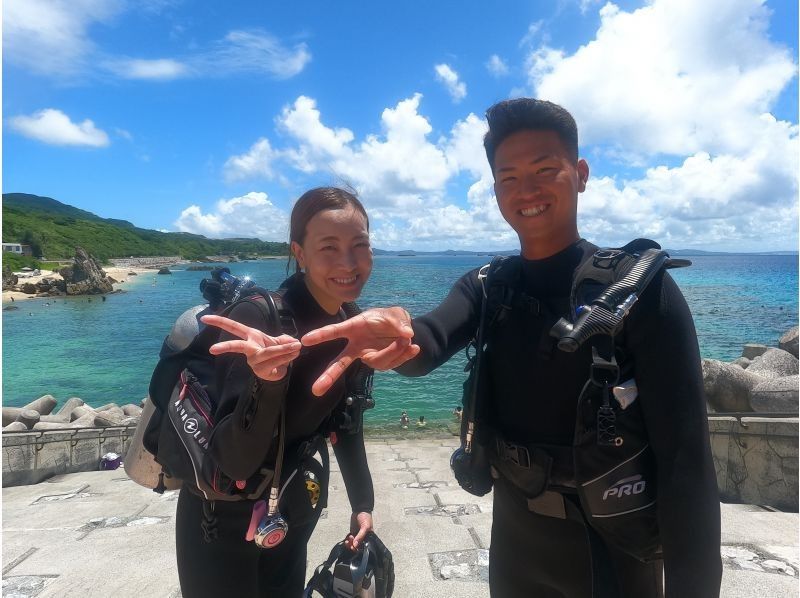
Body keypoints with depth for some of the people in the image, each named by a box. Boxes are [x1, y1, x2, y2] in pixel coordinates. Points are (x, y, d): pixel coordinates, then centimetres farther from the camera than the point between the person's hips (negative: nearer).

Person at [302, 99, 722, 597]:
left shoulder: (639, 285, -15)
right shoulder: (486, 287, -3)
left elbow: (685, 458, -18)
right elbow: (431, 343, -24)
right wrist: (402, 336, -46)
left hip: (612, 549, -4)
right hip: (514, 540, 4)